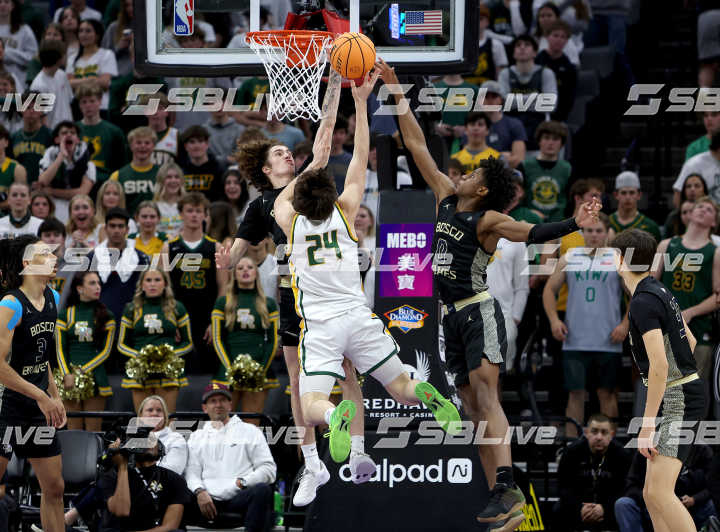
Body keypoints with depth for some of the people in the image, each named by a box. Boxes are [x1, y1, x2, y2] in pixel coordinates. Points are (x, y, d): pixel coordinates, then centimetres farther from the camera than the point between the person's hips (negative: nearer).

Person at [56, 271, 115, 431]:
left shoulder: (105, 316, 6)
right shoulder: (65, 315, 8)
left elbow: (106, 351, 1)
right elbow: (60, 349, 4)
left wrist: (83, 371, -10)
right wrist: (67, 374, -12)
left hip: (95, 375, -1)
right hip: (70, 378, 1)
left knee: (94, 430, -2)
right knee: (73, 430, 1)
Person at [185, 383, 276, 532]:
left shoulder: (249, 431, 20)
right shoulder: (196, 437, 28)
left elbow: (268, 469, 11)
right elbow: (191, 472, 15)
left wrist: (242, 482, -8)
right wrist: (200, 491, -9)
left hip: (239, 496, -1)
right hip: (209, 498, 1)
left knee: (262, 490, -37)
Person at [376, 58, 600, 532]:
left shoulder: (488, 220, -8)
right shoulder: (445, 198, 11)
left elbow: (529, 232, -23)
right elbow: (418, 145, 15)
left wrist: (574, 225, -40)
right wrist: (396, 92, 16)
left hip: (480, 312, -7)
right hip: (453, 316, 7)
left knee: (485, 395, -22)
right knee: (475, 411, 4)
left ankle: (508, 488, -33)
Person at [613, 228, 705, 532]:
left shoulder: (643, 302, -17)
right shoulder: (660, 292, 13)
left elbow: (659, 365, -24)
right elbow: (690, 341, 26)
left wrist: (647, 425, -23)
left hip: (678, 401, -10)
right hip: (679, 397, 10)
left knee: (659, 492, -20)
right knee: (652, 495, 8)